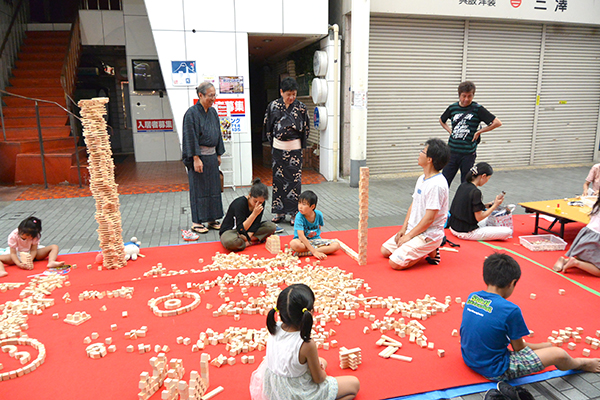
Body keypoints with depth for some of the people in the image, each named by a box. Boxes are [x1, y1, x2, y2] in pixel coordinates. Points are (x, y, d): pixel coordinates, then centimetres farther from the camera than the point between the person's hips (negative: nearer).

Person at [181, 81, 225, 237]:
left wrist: (218, 154, 13)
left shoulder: (213, 112, 10)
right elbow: (191, 137, -14)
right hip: (198, 156, -7)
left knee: (214, 187, 9)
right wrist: (196, 158, -18)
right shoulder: (192, 113, -11)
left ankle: (211, 220, 19)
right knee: (198, 188, -1)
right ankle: (196, 222, 9)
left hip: (211, 155, 7)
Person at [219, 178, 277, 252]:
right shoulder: (240, 203, -28)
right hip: (230, 231, -6)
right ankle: (253, 242, -18)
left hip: (248, 229, 6)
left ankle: (246, 242, -18)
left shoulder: (261, 204, -10)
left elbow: (256, 223, -8)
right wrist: (254, 214, -41)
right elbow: (241, 229, -32)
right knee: (229, 242, -42)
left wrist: (248, 235, -25)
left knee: (271, 226, -14)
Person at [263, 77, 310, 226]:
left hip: (294, 148, -1)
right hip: (278, 148, 2)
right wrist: (273, 142, 10)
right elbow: (268, 127, 10)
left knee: (294, 179, -1)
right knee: (278, 178, 6)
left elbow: (306, 128, 6)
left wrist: (299, 143, 7)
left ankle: (294, 212, 7)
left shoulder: (301, 108, -3)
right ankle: (279, 211, 16)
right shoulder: (273, 106, 0)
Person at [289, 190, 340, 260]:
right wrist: (314, 251, -36)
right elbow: (301, 236, -29)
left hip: (316, 239, 4)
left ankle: (304, 253, -25)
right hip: (303, 241, -4)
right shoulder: (299, 217, -20)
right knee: (293, 244, -38)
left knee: (336, 245, -19)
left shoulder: (318, 214, -8)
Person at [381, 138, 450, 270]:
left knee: (395, 263, -19)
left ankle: (430, 253, 1)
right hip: (413, 230, 9)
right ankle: (424, 250, 13)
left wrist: (409, 236, -16)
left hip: (429, 234, -9)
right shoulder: (422, 179, 7)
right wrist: (403, 229, 4)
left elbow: (429, 218, -24)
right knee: (385, 250, 10)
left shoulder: (436, 185, -24)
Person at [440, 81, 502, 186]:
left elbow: (497, 123, -7)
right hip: (452, 151, 3)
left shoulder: (477, 109, -5)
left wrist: (478, 132, -6)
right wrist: (450, 131, 10)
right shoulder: (452, 107, 5)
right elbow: (442, 120, 26)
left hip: (468, 154, -2)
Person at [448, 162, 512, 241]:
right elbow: (479, 218, -17)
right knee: (508, 231, -10)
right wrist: (495, 205, -6)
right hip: (466, 233, -9)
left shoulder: (463, 185, 3)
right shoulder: (475, 192, -21)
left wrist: (485, 206, 11)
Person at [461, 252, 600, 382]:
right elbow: (518, 348, -9)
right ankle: (580, 363, 31)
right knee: (558, 354, 2)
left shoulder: (472, 297, -4)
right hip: (495, 371, -7)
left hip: (469, 359, 7)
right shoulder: (510, 310, -23)